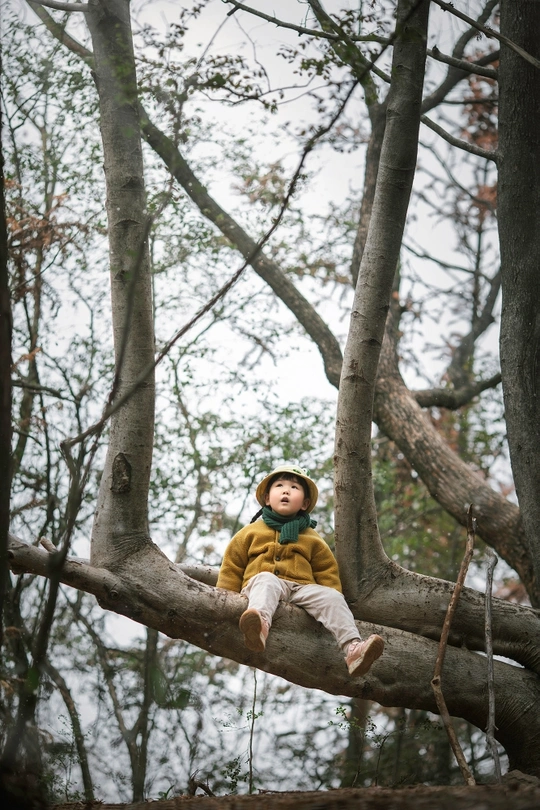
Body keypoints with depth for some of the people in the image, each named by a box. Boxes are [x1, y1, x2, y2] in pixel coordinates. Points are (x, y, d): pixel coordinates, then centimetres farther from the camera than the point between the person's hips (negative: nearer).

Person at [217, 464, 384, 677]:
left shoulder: (312, 540, 25)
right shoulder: (250, 533, 21)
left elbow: (327, 573, 23)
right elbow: (231, 568, 19)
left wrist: (329, 597, 4)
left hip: (301, 589, 2)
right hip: (260, 584, -2)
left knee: (331, 597, -26)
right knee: (266, 580, -38)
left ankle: (352, 648, -46)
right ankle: (259, 624, -70)